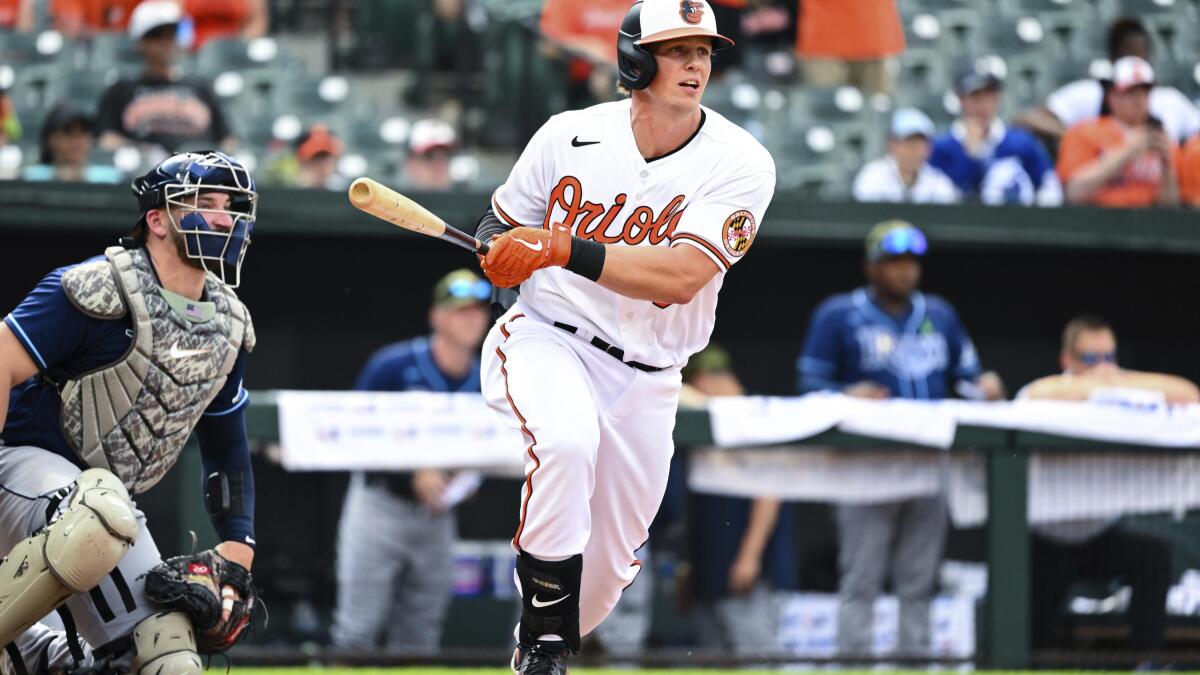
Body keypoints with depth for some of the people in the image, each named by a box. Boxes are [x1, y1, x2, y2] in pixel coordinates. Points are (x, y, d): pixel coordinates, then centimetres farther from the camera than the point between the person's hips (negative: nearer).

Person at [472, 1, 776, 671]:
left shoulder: (740, 164, -11)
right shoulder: (570, 136, -5)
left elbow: (681, 277, -24)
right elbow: (500, 222, 11)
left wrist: (565, 249, -32)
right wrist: (501, 249, -14)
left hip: (645, 381, 2)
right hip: (545, 339, -2)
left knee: (606, 568, 9)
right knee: (566, 439, -35)